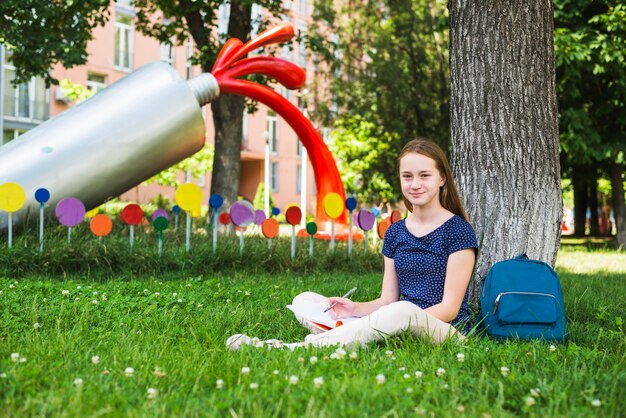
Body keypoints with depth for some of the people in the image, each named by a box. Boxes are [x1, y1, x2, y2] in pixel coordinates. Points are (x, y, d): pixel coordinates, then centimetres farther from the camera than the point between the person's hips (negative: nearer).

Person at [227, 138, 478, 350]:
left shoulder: (458, 230, -3)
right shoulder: (395, 232, 14)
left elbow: (450, 307, -8)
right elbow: (388, 300, 11)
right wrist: (355, 309, -11)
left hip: (447, 330, -6)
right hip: (399, 331, 6)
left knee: (403, 311, -42)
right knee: (304, 301, -8)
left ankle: (293, 348, -46)